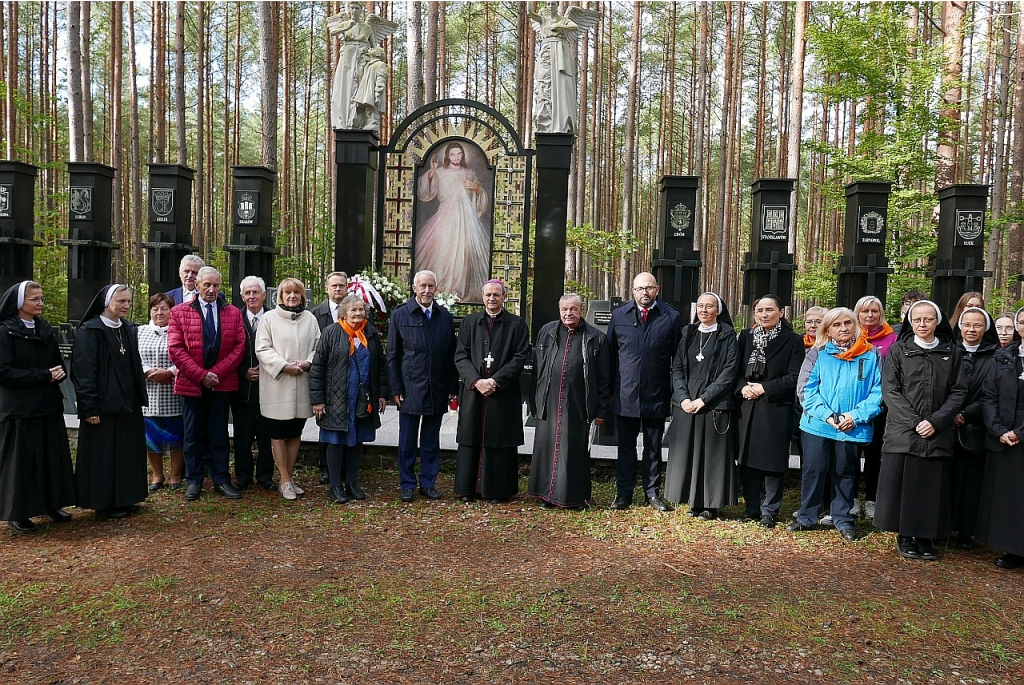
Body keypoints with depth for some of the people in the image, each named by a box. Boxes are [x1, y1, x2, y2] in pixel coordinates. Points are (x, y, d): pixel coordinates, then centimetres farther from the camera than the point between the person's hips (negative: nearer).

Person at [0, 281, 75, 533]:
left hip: (49, 405, 6)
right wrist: (43, 376, -18)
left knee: (52, 456, 9)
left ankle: (51, 504, 21)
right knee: (21, 460, -1)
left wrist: (58, 373, -6)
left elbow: (57, 363, 17)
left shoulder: (46, 329, 11)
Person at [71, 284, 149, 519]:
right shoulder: (90, 331, -11)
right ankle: (105, 504, 12)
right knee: (104, 454, 1)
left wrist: (140, 397, 13)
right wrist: (90, 407, -18)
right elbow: (83, 371, -15)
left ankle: (124, 499, 22)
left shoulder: (128, 329, 10)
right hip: (104, 404, -7)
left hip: (128, 402, 7)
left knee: (128, 451, 11)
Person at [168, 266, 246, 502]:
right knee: (193, 435, 8)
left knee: (219, 434, 7)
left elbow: (239, 346, -1)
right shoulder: (179, 312, 2)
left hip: (222, 383, 1)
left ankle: (221, 480, 14)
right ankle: (194, 481, 18)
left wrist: (217, 373, -11)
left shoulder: (233, 313, 6)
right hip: (191, 383, -1)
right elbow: (175, 349, -5)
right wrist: (200, 375, -13)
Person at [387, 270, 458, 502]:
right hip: (410, 389, -2)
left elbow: (451, 355, 9)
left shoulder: (445, 316, 7)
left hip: (437, 391, 2)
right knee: (407, 440, 6)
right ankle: (407, 485, 18)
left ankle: (428, 483, 21)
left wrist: (452, 387, 5)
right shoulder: (399, 315, 0)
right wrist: (396, 389, -5)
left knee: (431, 440, 11)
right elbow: (392, 356, 1)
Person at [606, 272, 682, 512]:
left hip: (657, 395, -1)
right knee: (625, 447, 9)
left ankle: (652, 493, 23)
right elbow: (610, 353, 8)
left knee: (654, 449, 11)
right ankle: (623, 494, 19)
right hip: (625, 395, 1)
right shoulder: (619, 315, 4)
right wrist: (609, 389, 5)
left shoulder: (672, 317, -1)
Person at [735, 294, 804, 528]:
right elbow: (737, 370, 11)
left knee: (772, 461, 2)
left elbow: (794, 377, -8)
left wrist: (764, 388, -13)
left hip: (777, 409, -4)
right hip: (748, 407, 4)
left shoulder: (793, 341, -3)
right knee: (747, 460, 7)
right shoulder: (746, 337, 10)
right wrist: (743, 387, -8)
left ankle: (769, 511, 15)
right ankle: (752, 508, 19)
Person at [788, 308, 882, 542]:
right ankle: (806, 517, 17)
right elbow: (809, 389, -1)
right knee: (813, 470, 4)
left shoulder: (871, 356, 2)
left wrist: (856, 415, -14)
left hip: (853, 428, 0)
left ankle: (843, 520, 24)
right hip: (818, 425, 0)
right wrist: (827, 415, -13)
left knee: (845, 473, 10)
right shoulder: (820, 355, 3)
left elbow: (878, 392, -2)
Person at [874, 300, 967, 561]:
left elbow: (958, 392, 4)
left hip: (938, 435, 1)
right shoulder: (898, 350, 3)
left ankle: (925, 537, 15)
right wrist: (914, 422, -11)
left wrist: (935, 421, -10)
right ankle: (904, 536, 12)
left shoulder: (952, 353, 8)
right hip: (902, 433, -1)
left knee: (932, 486, 3)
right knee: (902, 484, 0)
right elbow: (889, 390, -2)